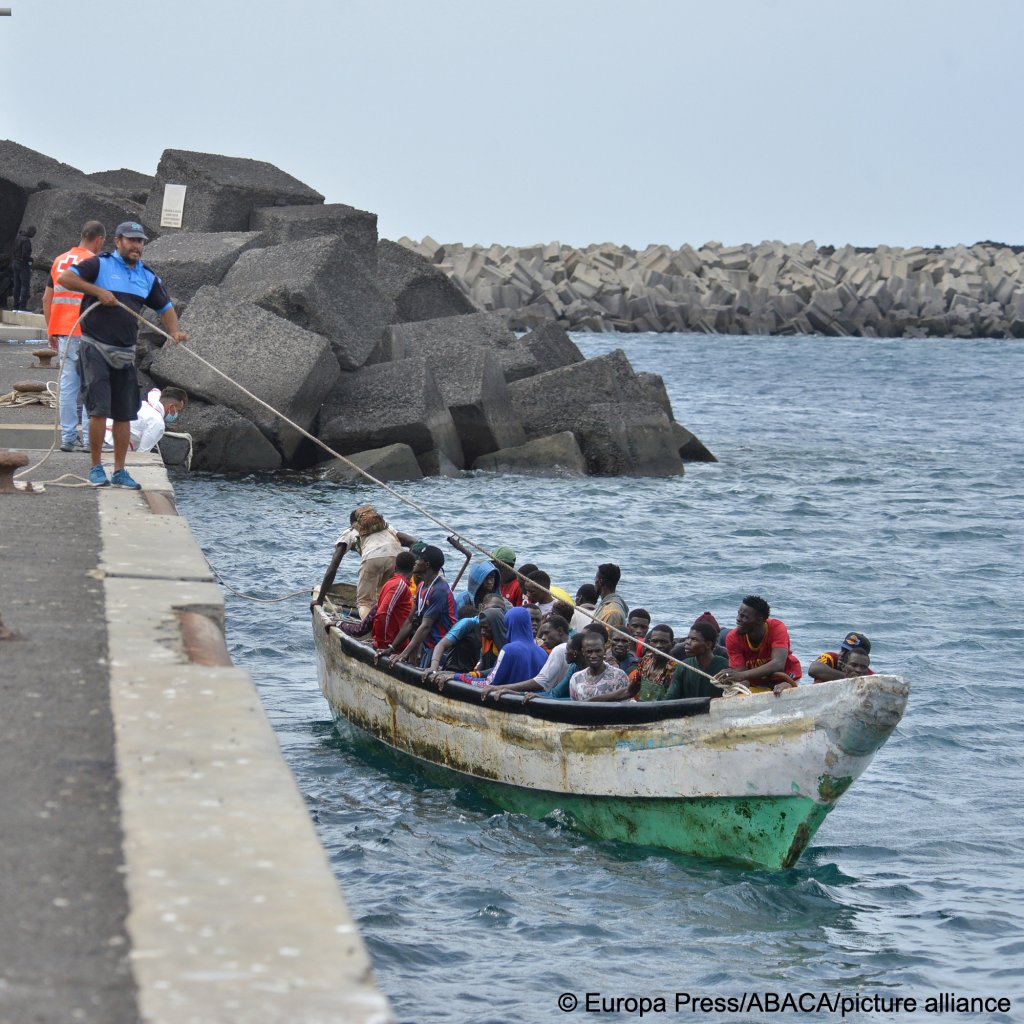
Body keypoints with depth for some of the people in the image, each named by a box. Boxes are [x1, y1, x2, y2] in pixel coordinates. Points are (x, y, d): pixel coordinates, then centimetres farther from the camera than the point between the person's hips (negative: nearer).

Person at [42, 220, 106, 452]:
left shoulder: (59, 261, 12)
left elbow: (47, 299, 15)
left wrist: (51, 331, 21)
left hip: (63, 333, 6)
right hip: (86, 334, -6)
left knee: (68, 385, 9)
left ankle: (68, 437, 9)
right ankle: (90, 439, -2)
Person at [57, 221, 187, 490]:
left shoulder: (147, 276, 13)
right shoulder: (100, 265, -4)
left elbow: (165, 307, 20)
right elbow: (64, 278, -14)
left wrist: (174, 331, 2)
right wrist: (97, 290, -20)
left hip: (125, 353, 6)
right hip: (95, 347, -6)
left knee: (124, 414, 6)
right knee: (99, 409, -10)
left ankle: (119, 471, 14)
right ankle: (96, 469, 0)